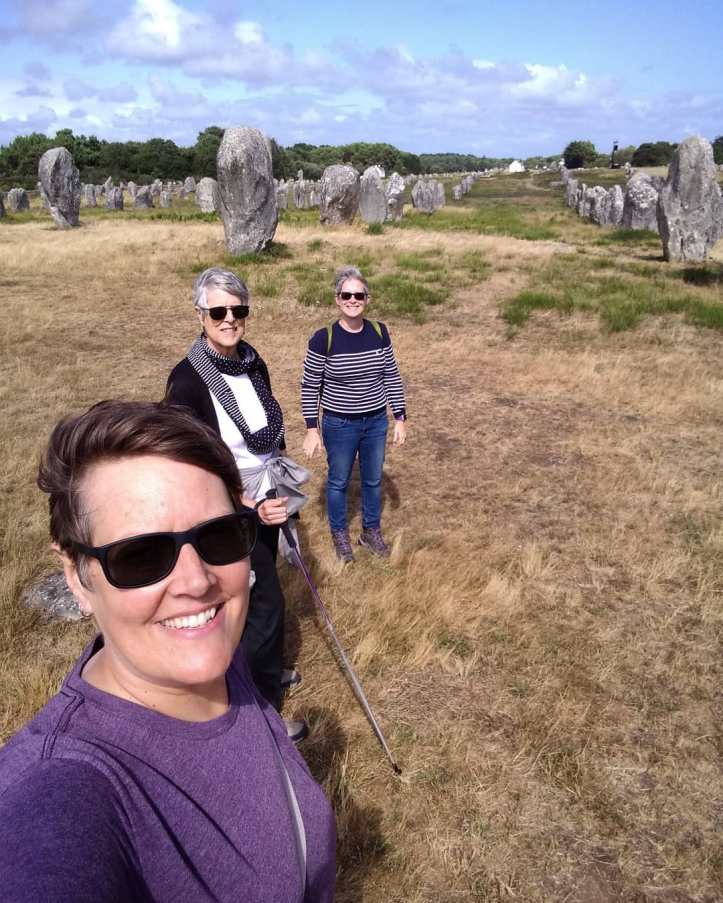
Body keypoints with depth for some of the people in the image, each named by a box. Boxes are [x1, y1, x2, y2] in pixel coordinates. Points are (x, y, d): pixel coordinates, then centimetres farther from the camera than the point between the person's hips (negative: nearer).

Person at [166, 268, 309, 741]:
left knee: (257, 592, 22)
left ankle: (261, 669, 47)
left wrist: (283, 497, 15)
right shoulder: (188, 381, -22)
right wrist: (252, 508, -26)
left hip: (267, 503, 6)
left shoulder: (253, 363, -1)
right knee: (266, 604, 3)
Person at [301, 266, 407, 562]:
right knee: (338, 482, 15)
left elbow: (392, 377, 3)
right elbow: (310, 386, -9)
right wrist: (312, 430, -9)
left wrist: (400, 418, 2)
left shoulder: (379, 332, -6)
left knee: (373, 480, 18)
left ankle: (371, 532, 40)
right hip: (339, 426, -3)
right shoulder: (323, 338, -16)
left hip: (376, 422, 3)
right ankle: (339, 534, 37)